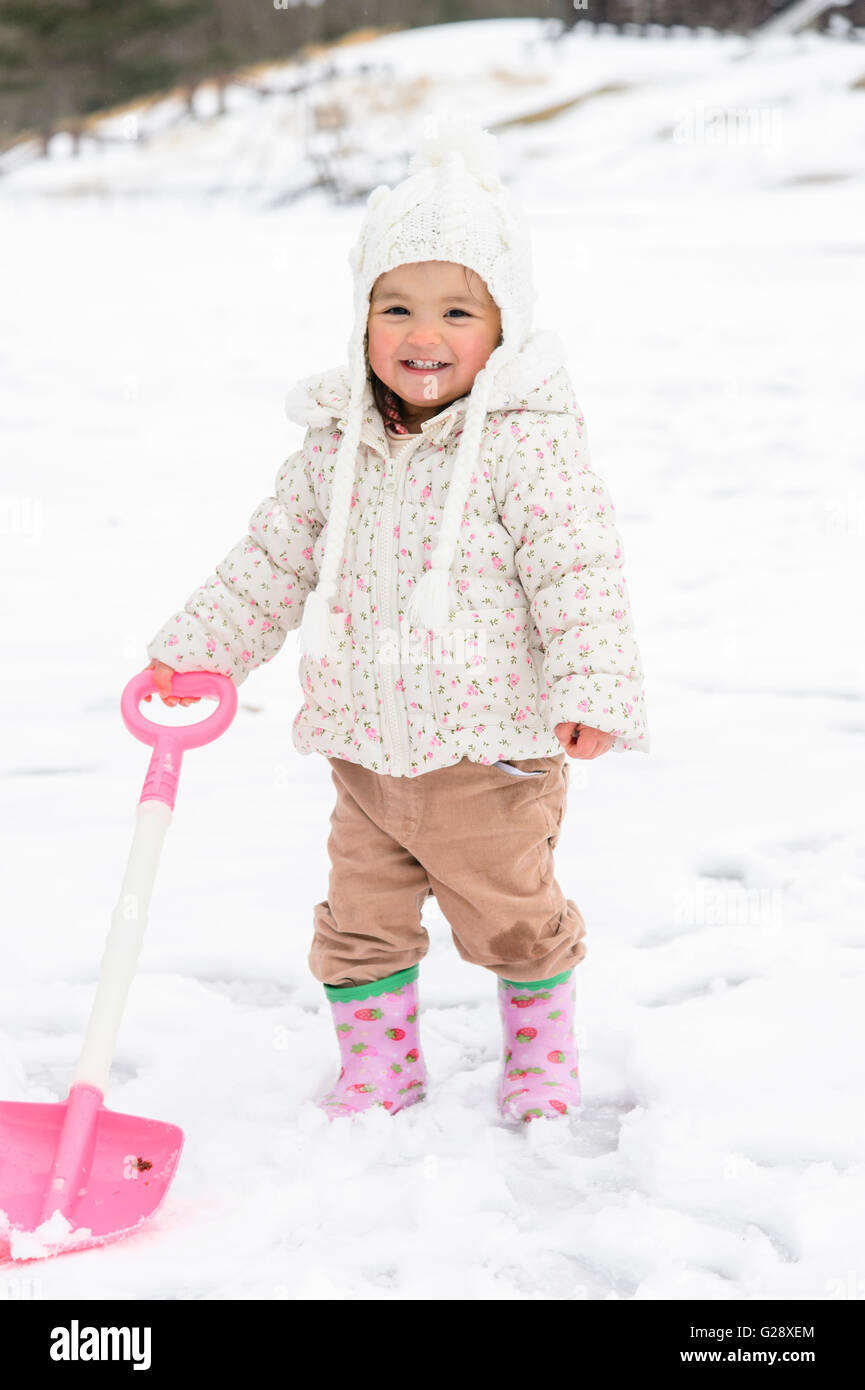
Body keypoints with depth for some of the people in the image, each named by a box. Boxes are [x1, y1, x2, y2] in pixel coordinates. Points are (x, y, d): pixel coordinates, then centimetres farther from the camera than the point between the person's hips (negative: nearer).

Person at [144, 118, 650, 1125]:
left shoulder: (527, 445, -14)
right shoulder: (337, 447, 2)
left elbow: (581, 572, -17)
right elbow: (269, 565, 11)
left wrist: (594, 692, -27)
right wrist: (192, 653, 10)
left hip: (491, 749, -4)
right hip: (365, 749, 5)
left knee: (510, 917, 12)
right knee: (361, 918, 13)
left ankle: (541, 1048, 35)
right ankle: (378, 1061, 32)